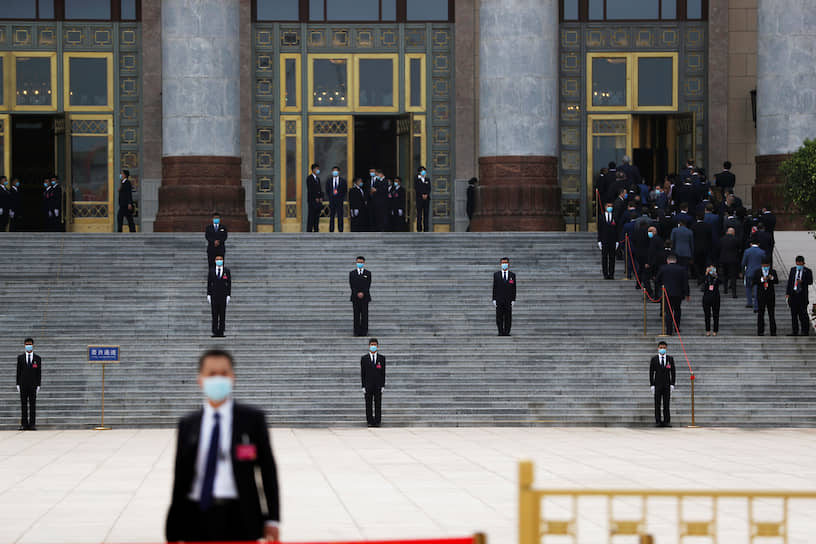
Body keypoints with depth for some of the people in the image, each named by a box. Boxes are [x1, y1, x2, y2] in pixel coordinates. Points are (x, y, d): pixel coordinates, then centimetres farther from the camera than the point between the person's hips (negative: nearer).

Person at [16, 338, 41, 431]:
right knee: (23, 405, 0)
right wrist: (18, 384, 0)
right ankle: (24, 424, 2)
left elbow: (39, 373, 4)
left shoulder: (38, 358, 5)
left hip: (33, 385, -1)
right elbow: (18, 371, 6)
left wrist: (38, 385, -2)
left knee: (33, 405, -2)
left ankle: (32, 424, 0)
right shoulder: (20, 357, 7)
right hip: (23, 385, 1)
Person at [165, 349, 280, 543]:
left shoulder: (253, 419, 2)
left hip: (240, 520, -2)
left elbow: (268, 469, 3)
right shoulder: (187, 425, 8)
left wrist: (272, 520, -2)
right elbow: (180, 478, 9)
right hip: (197, 518, 2)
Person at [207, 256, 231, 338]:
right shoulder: (211, 271, 5)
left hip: (223, 295, 0)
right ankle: (215, 332, -1)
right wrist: (208, 295, -1)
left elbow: (229, 284, 2)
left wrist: (229, 295, -5)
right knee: (214, 314, -2)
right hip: (214, 295, 0)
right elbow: (209, 284, 5)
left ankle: (221, 332, 1)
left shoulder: (227, 271, 3)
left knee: (222, 314, -1)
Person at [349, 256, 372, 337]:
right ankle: (357, 332, 0)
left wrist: (363, 293, -14)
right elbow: (352, 285, 0)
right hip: (355, 297, 1)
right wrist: (357, 293, -12)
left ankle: (364, 331, 0)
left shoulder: (368, 273, 6)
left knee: (364, 315, -2)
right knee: (356, 315, -1)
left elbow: (368, 285, -1)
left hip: (365, 297, 0)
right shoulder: (352, 273, 8)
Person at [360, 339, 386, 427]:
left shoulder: (382, 358, 6)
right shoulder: (364, 359, 5)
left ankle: (377, 422, 4)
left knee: (378, 405, 0)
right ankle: (370, 422, 6)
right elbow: (362, 373, 4)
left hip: (378, 386, 0)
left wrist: (383, 386, -1)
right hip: (368, 386, 0)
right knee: (369, 405, 1)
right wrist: (363, 386, -2)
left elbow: (383, 373, 5)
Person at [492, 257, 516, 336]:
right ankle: (500, 332, 3)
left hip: (508, 300, 0)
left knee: (508, 317, -1)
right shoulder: (496, 275, 7)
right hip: (499, 300, 0)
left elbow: (514, 288, 5)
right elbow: (494, 288, 5)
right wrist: (494, 299, -2)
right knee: (499, 317, -1)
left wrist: (513, 300, -2)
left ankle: (507, 332, 3)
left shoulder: (512, 275, 7)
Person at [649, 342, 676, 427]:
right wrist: (652, 385, -4)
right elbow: (651, 373, 3)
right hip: (657, 385, 0)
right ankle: (658, 421, 1)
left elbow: (673, 372, 6)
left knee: (667, 404, 0)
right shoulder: (654, 359, 4)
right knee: (657, 405, -1)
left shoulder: (670, 359, 6)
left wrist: (672, 384, -1)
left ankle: (667, 421, 2)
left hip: (667, 385, 0)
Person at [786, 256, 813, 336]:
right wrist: (787, 293, 3)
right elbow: (789, 281, 9)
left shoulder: (807, 271, 2)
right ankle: (795, 331, 12)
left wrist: (802, 281, -19)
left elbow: (810, 282, -1)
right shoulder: (793, 270, 11)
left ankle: (805, 331, 2)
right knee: (794, 313, 6)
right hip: (793, 293, 4)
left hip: (802, 294, -4)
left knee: (803, 313, -5)